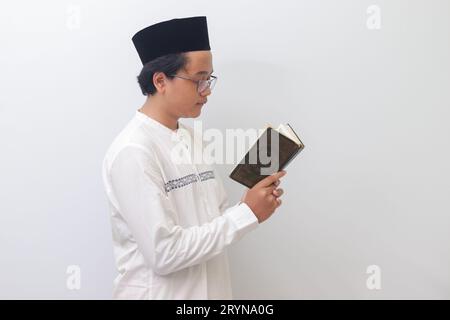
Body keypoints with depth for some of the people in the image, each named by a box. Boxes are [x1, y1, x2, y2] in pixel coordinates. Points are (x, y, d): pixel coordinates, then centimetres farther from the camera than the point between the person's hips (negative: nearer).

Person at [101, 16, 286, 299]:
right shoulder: (133, 152, -21)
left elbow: (214, 220, 7)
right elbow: (163, 253, -23)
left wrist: (252, 206, -11)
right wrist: (247, 213, -20)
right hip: (158, 291, -7)